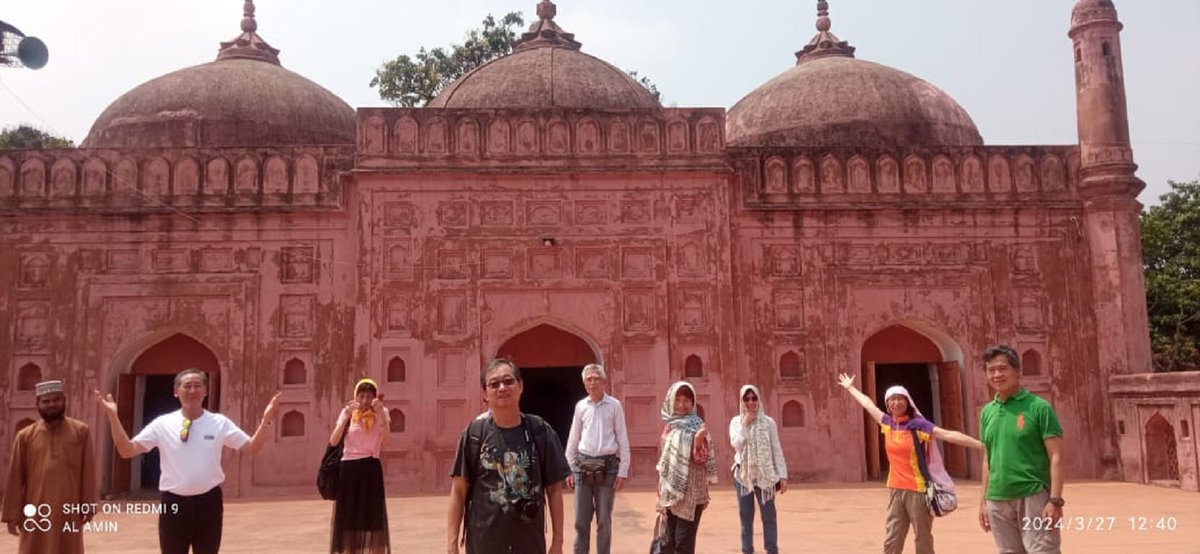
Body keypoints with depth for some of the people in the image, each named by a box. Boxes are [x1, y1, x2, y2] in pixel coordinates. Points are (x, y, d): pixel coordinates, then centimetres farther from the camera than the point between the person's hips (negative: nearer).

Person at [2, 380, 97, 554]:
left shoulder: (81, 431, 0)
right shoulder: (25, 436, 2)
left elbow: (88, 471, 0)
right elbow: (16, 477, 3)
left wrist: (88, 506, -2)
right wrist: (12, 515, 0)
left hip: (69, 513, -1)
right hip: (35, 513, 1)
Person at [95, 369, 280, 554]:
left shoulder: (220, 423, 0)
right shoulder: (162, 424, 0)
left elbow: (251, 448, -2)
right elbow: (127, 450, -4)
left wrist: (266, 420, -18)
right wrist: (113, 416, -15)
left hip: (209, 502, 0)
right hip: (173, 503, 0)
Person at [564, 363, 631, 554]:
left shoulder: (614, 405, -2)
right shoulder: (580, 406, 6)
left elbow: (623, 440, -1)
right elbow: (573, 439, 11)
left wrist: (623, 471, -4)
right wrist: (569, 468, 8)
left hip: (607, 466, -2)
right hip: (583, 465, 2)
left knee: (604, 520, 7)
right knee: (581, 519, 6)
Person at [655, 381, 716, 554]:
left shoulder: (696, 425, -10)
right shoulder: (669, 425, 9)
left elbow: (702, 458, -16)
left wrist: (699, 443, -35)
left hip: (690, 492, -6)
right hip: (670, 492, 6)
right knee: (668, 539, 10)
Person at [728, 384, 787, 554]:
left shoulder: (768, 422, 2)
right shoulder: (736, 422, 3)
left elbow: (777, 450, 1)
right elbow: (736, 444, -12)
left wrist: (783, 475, -3)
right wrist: (745, 424, -12)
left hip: (765, 475, 0)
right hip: (743, 475, 1)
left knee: (769, 516, 0)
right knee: (746, 516, 5)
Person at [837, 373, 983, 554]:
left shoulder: (918, 424, -9)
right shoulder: (888, 424, 7)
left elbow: (949, 435, -18)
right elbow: (868, 404, 22)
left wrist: (983, 446, -26)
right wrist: (850, 388, 37)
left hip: (918, 490, -5)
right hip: (896, 490, 5)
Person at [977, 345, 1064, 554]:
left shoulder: (1038, 407, -5)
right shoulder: (987, 412, 10)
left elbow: (1056, 457, -8)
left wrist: (1055, 500, -16)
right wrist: (983, 500, 12)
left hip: (1033, 497, -5)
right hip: (998, 501, 5)